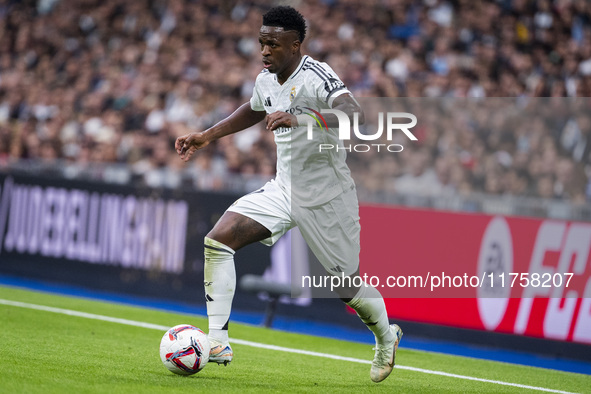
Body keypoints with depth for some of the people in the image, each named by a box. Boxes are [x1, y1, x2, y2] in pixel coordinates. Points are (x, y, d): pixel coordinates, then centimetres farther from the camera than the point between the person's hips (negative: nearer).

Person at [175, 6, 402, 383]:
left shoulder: (317, 76, -21)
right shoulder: (265, 80, 2)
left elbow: (354, 114, -39)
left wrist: (300, 120, -50)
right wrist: (207, 136, 22)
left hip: (326, 198, -7)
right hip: (283, 189, 7)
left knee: (347, 285, 4)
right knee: (218, 241, -12)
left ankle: (386, 337, 37)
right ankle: (217, 344, -11)